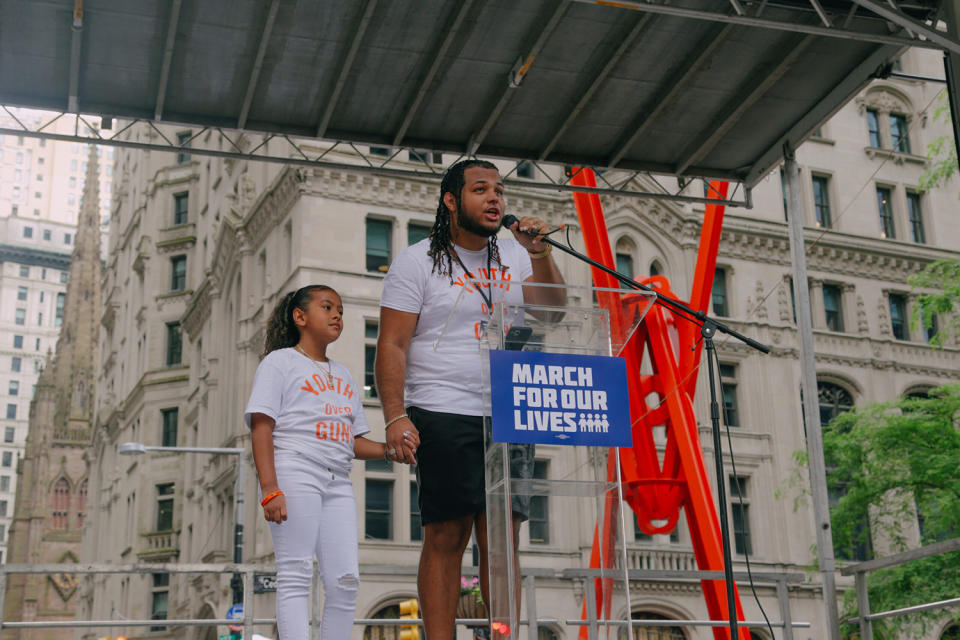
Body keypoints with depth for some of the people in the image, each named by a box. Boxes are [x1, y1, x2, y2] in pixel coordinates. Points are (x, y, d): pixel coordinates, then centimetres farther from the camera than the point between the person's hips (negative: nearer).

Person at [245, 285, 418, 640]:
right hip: (294, 473, -6)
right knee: (295, 575, -10)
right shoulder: (280, 361, 5)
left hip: (337, 483, 6)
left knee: (345, 579, -2)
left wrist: (389, 449, 1)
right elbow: (261, 426, -5)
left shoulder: (343, 375, 26)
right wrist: (269, 489, -17)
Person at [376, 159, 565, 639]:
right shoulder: (416, 261, 1)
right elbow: (392, 346, -5)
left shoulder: (512, 255, 16)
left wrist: (540, 255, -11)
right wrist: (395, 416, -16)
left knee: (503, 541, 3)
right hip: (443, 418, -4)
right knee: (446, 538, -5)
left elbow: (552, 309, 4)